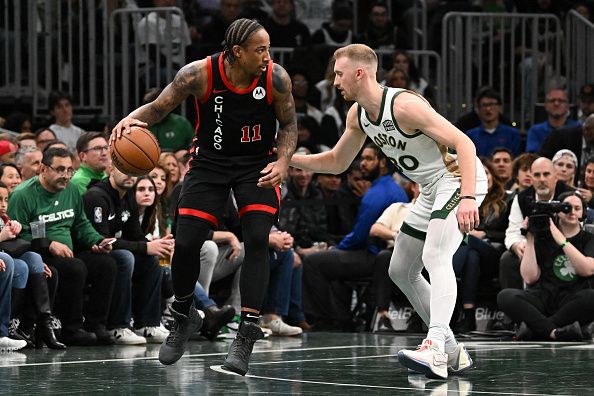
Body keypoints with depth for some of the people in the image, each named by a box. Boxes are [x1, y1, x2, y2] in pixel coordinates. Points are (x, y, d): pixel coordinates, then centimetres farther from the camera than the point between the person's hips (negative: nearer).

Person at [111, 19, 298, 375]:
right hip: (210, 162, 1)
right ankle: (184, 317, 23)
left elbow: (289, 125, -2)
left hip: (258, 164, 0)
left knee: (257, 239, -19)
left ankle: (247, 334, -16)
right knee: (186, 243, -6)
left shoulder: (276, 78, -17)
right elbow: (159, 107, -9)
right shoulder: (200, 74, -19)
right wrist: (132, 119, -31)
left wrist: (283, 163, -20)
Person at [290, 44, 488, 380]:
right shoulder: (358, 115, 3)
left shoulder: (404, 106, -26)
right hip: (432, 189, 10)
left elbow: (464, 143, -29)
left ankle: (435, 351, -40)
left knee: (435, 258, -29)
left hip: (460, 179, -10)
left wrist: (468, 198, -40)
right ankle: (452, 352, 16)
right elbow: (337, 162, 19)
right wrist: (287, 159, 6)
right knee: (402, 271, 11)